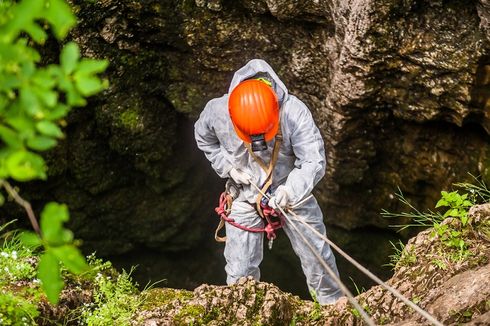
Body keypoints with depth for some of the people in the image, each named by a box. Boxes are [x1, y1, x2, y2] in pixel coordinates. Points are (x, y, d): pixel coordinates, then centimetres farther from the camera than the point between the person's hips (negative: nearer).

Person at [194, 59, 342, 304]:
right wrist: (228, 167, -12)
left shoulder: (294, 112, -31)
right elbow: (204, 139, 2)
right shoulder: (216, 112, -23)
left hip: (292, 193, -1)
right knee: (240, 273, 4)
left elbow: (314, 162, -31)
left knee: (318, 257, 10)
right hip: (245, 195, 1)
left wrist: (291, 191, -48)